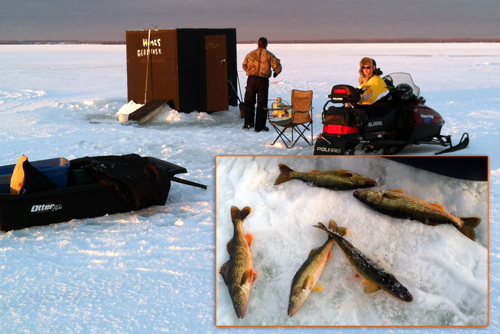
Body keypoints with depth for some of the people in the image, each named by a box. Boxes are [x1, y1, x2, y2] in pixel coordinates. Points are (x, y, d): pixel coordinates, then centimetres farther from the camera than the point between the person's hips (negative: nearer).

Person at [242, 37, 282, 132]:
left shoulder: (251, 54, 8)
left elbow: (244, 65, 21)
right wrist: (276, 73, 17)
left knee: (249, 101, 13)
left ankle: (248, 122, 1)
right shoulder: (269, 55, -2)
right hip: (263, 80, -2)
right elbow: (277, 66, -6)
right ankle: (259, 126, 6)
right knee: (262, 104, 5)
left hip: (251, 79, 2)